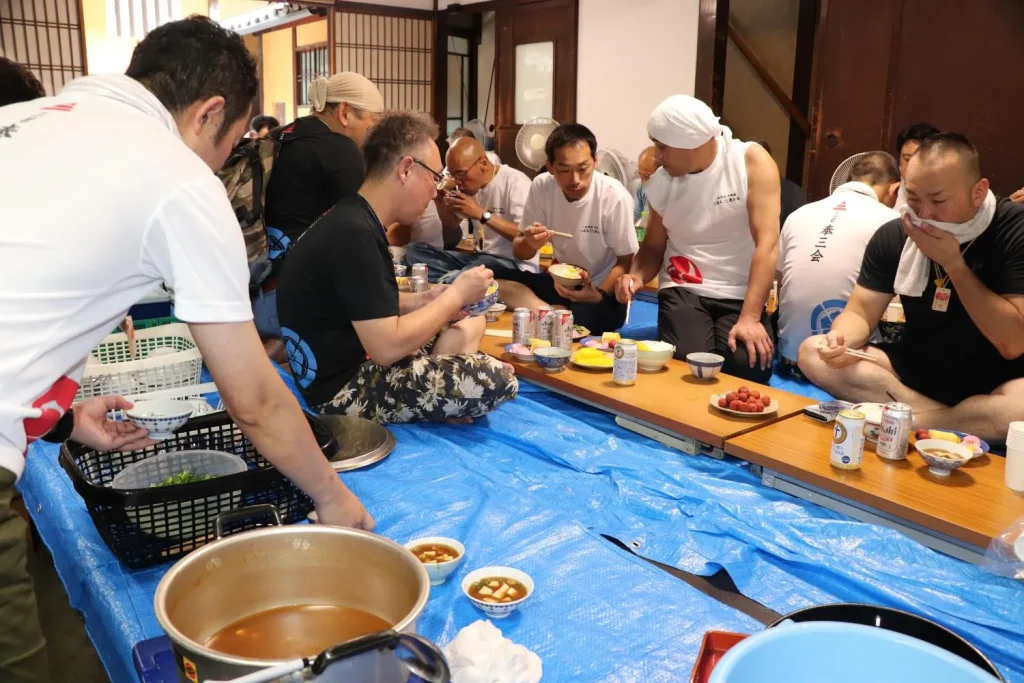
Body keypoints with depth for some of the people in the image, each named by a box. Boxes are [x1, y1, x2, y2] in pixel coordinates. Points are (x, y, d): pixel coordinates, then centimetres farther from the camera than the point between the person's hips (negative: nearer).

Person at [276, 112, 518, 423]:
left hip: (353, 363, 11)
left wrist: (420, 301, 2)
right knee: (498, 379, -23)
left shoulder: (355, 222, 9)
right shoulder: (354, 234, -23)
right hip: (343, 387, -11)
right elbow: (387, 347, -26)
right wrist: (456, 295, -14)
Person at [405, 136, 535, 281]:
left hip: (515, 263, -8)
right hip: (480, 257, 8)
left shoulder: (515, 182, -14)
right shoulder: (469, 182, 7)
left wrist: (481, 214, -26)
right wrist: (440, 201, 1)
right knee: (415, 250, -9)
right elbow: (452, 225, 22)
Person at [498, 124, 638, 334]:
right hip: (561, 281, 5)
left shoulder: (615, 197, -21)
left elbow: (626, 262, -9)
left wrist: (599, 295, -27)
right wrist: (529, 243, -24)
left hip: (604, 289, -5)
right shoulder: (541, 186, -10)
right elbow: (519, 253, 0)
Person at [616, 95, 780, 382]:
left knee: (748, 365, -29)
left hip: (742, 296, -1)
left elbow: (767, 244, -14)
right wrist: (636, 276, -9)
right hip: (683, 291, 2)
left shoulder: (752, 160, -8)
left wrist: (750, 317, -24)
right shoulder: (660, 182, 3)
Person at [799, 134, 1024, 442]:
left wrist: (953, 263, -23)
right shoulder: (894, 236, -2)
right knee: (812, 354, -18)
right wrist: (841, 338, -27)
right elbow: (861, 312, -2)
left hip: (993, 382, -4)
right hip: (918, 371, 5)